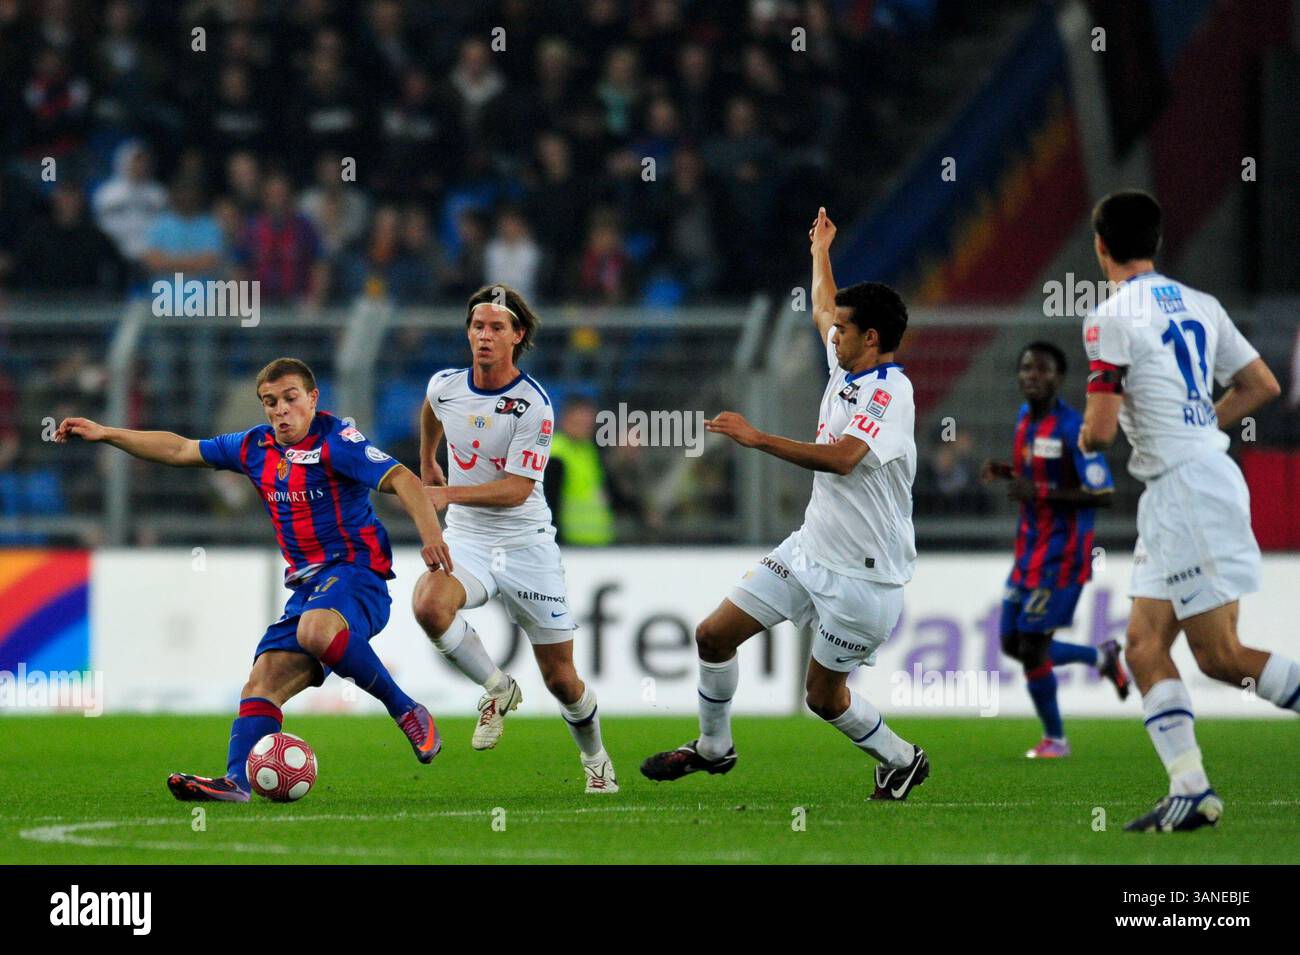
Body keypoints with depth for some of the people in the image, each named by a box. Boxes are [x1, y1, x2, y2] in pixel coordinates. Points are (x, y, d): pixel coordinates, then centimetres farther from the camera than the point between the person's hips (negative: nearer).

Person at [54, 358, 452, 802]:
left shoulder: (334, 441, -8)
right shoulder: (256, 447, 15)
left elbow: (400, 479, -19)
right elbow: (180, 450, 24)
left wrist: (430, 532, -35)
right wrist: (105, 434, 25)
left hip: (355, 570, -8)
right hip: (308, 584, 8)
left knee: (315, 629, -38)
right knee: (263, 681, -9)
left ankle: (407, 712, -25)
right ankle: (236, 779, -21)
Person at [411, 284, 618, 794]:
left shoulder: (534, 405, -16)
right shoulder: (445, 386, -2)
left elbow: (517, 489, -20)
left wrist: (449, 494, -29)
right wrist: (427, 464, 32)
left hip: (527, 545, -3)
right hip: (466, 540, 3)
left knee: (562, 680, 2)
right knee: (429, 605, -32)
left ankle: (596, 761, 31)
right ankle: (497, 689, -8)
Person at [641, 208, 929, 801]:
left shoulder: (891, 393, -20)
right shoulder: (845, 369, 7)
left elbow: (841, 458, -36)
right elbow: (822, 311, 30)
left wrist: (758, 439, -33)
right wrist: (820, 251, 43)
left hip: (863, 574, -9)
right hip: (811, 548, 9)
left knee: (824, 696, 0)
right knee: (714, 635, 6)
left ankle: (902, 761, 24)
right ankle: (712, 748, 25)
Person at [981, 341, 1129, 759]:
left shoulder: (1072, 427, -18)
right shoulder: (1025, 418, 8)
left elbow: (1102, 494, -21)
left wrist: (1040, 492, -26)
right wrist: (1004, 472, 5)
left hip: (1061, 553, -9)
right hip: (1029, 548, 9)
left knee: (1032, 646, -6)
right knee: (1012, 643, 11)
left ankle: (1055, 739, 13)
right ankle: (1101, 657, 31)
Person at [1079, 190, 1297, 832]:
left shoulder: (1110, 318, -11)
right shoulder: (1198, 305, 12)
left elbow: (1099, 430, -15)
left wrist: (1085, 441, 8)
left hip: (1186, 487, -9)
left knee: (1219, 655, -6)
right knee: (1144, 646, 7)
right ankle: (1190, 791, 1)